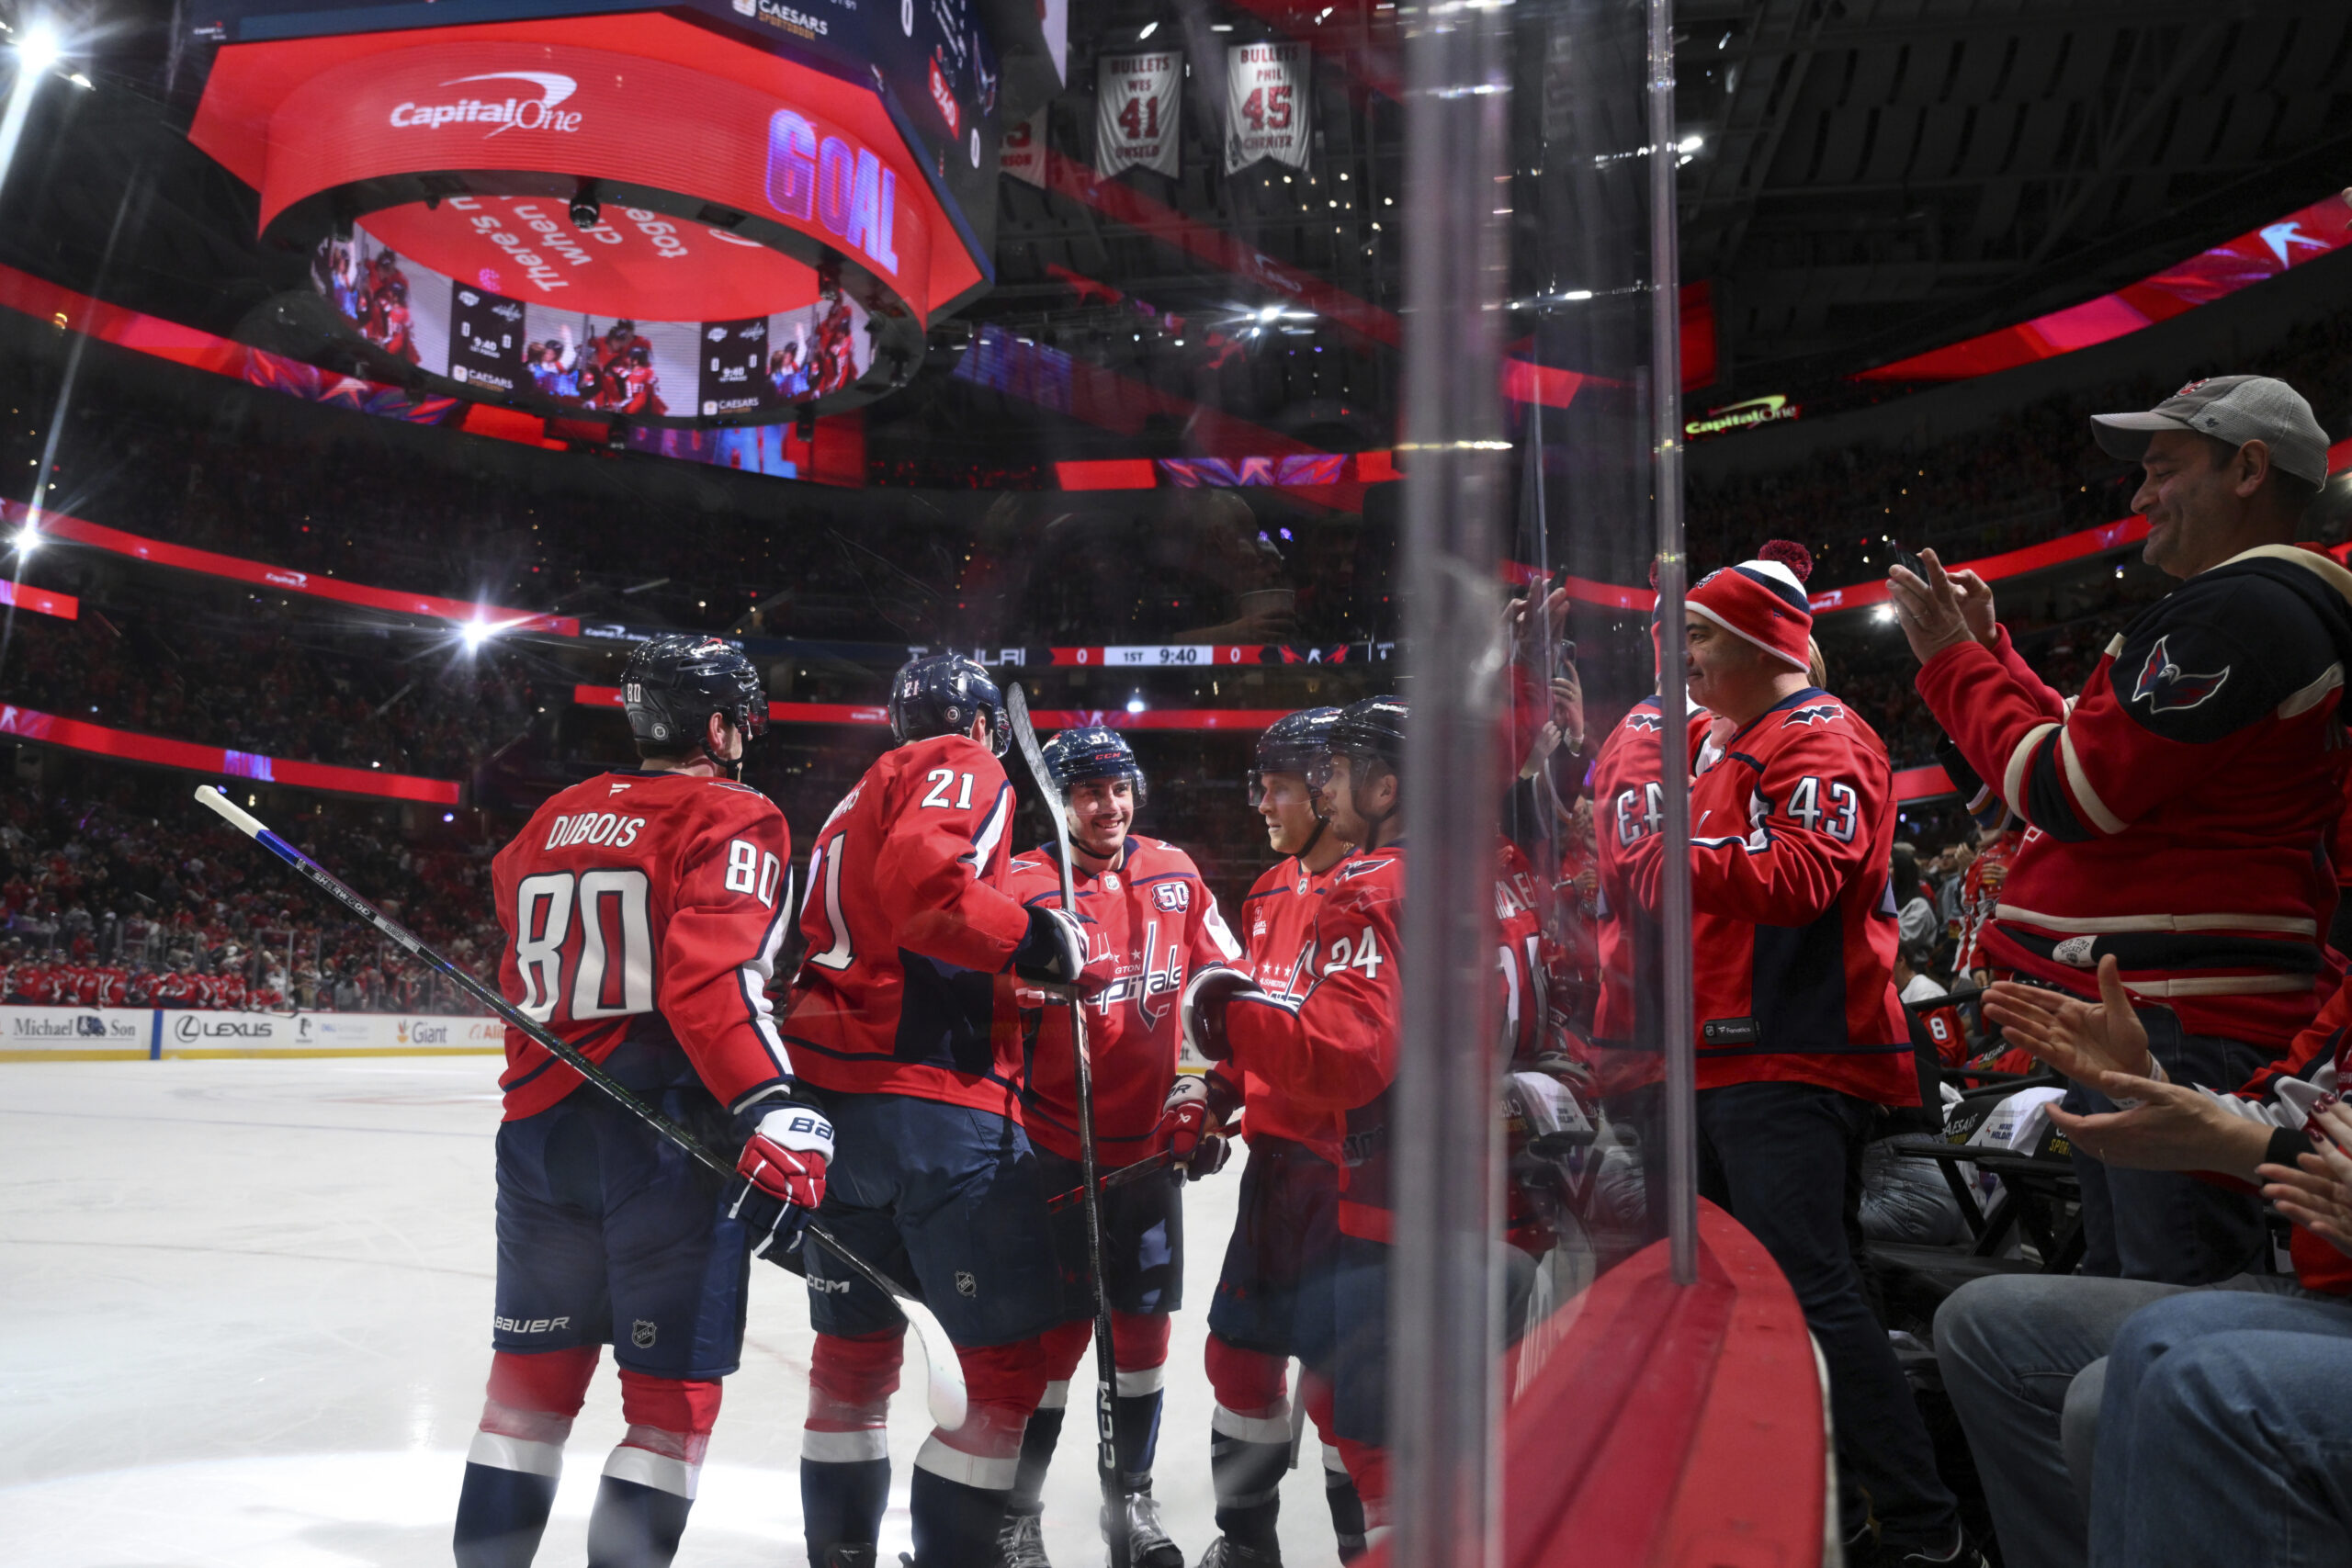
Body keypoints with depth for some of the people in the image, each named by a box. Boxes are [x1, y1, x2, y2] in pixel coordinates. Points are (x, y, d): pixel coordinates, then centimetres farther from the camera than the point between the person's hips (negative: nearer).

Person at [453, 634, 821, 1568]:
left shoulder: (553, 821, 14)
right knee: (676, 1384, 4)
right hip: (666, 1138, -7)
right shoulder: (729, 819, -7)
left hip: (538, 1130, 7)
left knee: (535, 1369, 18)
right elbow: (711, 975, -23)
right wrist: (776, 1116, -29)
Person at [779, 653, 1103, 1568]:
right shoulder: (962, 766, 0)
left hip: (830, 1097, 9)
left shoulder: (853, 807, 26)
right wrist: (1034, 939, -16)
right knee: (1010, 1360, -2)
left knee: (855, 1346, 19)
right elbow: (921, 874, -21)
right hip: (935, 1104, -9)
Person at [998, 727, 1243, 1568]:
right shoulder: (1025, 888, -10)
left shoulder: (1175, 875, 5)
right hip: (1058, 1148, -4)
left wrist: (1203, 1086, 6)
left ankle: (1133, 1497, 32)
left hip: (1154, 1144, 5)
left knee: (1144, 1326, 13)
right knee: (1059, 1333, -2)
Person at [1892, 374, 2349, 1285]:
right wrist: (1986, 648, 17)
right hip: (2140, 1014, 11)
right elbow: (2100, 750, 24)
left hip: (2180, 1031, -11)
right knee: (2122, 1304, 18)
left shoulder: (2243, 608, -15)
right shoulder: (2276, 607, 21)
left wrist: (1953, 661, -6)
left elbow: (2071, 792, -17)